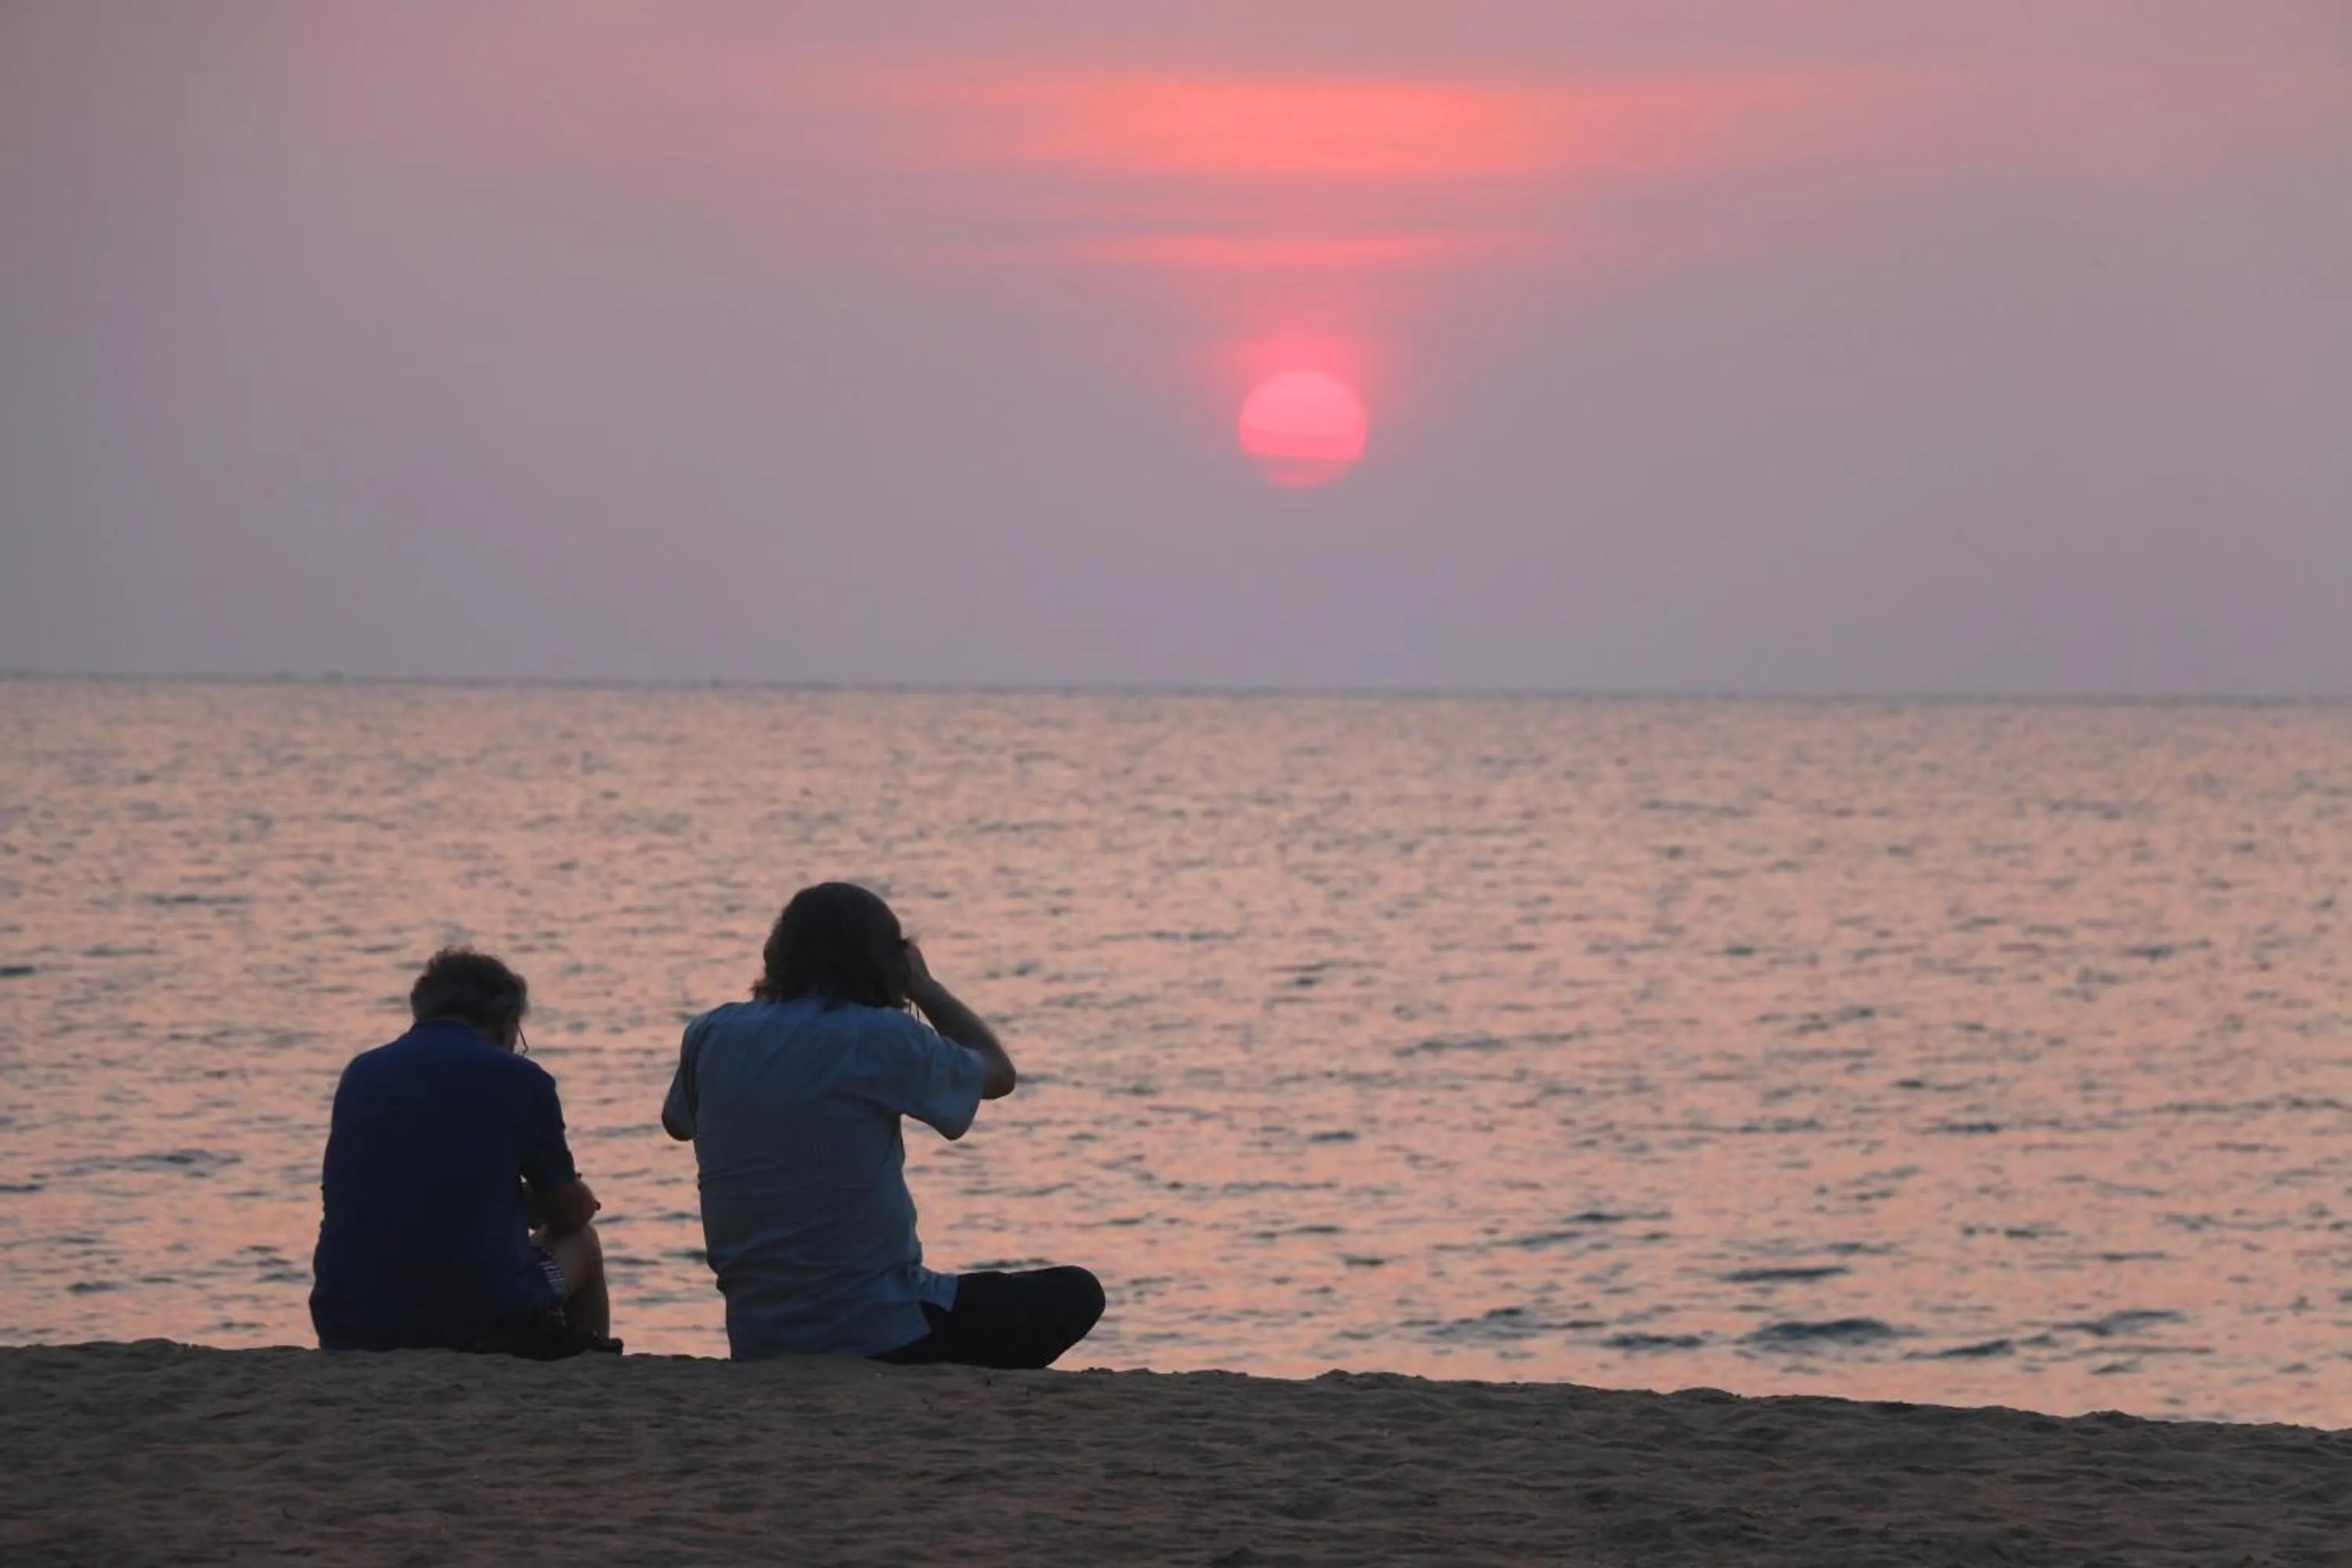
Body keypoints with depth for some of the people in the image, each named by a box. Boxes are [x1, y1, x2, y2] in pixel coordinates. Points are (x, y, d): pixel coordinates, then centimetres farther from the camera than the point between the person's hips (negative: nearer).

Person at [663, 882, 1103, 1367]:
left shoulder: (709, 1036, 1)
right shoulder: (880, 1039, -12)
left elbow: (677, 1122, 24)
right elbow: (998, 1072, 6)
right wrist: (921, 984, 17)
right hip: (877, 1336, -7)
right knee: (1074, 1296, 11)